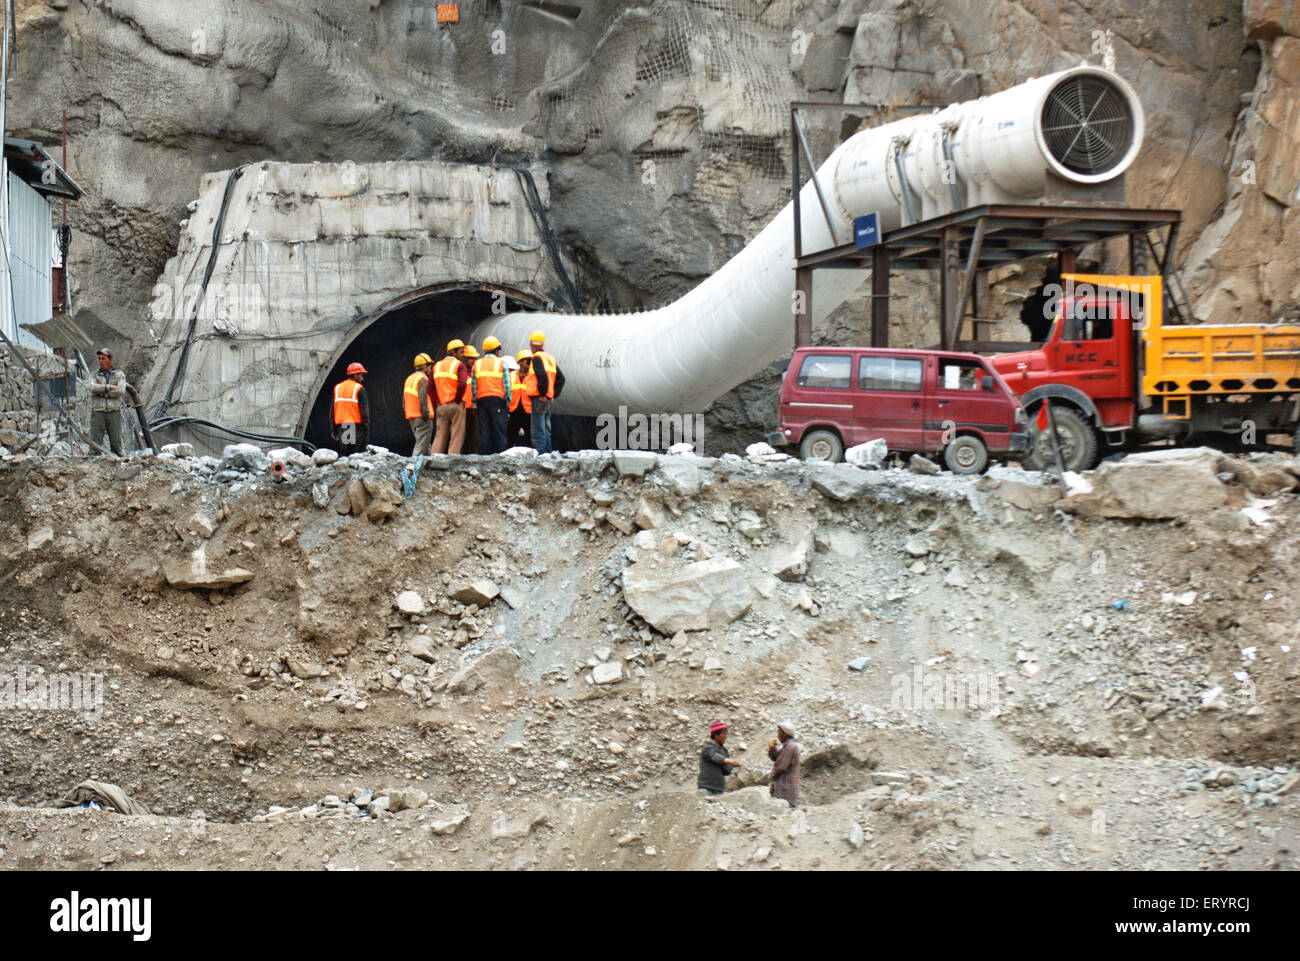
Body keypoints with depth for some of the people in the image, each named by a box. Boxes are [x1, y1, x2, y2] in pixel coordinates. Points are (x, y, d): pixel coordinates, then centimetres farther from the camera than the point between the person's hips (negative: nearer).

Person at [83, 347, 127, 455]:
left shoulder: (119, 374, 10)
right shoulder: (95, 375, 12)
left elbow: (121, 391, -7)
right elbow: (91, 387, -9)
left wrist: (101, 392, -6)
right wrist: (109, 387, -11)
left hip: (114, 411, 0)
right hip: (98, 411, 0)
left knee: (116, 442, -1)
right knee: (95, 442, -7)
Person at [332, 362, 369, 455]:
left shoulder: (337, 388, 10)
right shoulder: (359, 389, -7)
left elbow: (332, 411, 10)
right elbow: (364, 411, -10)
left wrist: (334, 430, 14)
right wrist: (366, 428, -5)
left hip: (341, 426, 5)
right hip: (356, 426, -5)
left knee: (343, 455, 7)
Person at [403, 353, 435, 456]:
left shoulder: (409, 379, 17)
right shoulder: (423, 379, -11)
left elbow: (404, 402, 18)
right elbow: (422, 400, -21)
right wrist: (426, 415, -18)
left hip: (411, 417, 9)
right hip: (422, 419, -9)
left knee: (424, 444, 14)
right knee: (421, 444, -9)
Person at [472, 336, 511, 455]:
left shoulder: (477, 364, 11)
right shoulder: (501, 363, 3)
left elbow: (473, 387, 7)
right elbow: (507, 386, -1)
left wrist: (475, 402, 13)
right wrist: (508, 403, 6)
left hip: (482, 400, 3)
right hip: (498, 399, -3)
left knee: (483, 432, 2)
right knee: (499, 431, -4)